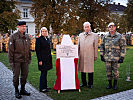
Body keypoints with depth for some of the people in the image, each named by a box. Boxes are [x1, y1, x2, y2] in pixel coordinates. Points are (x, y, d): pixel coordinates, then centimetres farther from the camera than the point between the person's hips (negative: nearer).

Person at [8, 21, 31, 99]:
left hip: (25, 60, 5)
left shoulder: (27, 37, 9)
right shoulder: (13, 36, -6)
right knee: (16, 75, 4)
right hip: (16, 60, -5)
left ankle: (23, 89, 26)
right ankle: (16, 91, 17)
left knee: (25, 74, 10)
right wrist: (11, 61, -9)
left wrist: (29, 58, 14)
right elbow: (10, 50, -6)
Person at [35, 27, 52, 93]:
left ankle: (45, 86, 22)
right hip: (42, 59, -7)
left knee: (45, 73, 13)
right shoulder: (39, 39, -9)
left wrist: (50, 57, 16)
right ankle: (42, 88, 4)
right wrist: (39, 60, -17)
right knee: (43, 73, -5)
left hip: (47, 59, 7)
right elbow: (37, 50, -13)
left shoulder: (47, 39, 14)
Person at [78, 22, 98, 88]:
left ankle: (90, 83, 15)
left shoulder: (94, 35, 2)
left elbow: (96, 47, 2)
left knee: (90, 70, 2)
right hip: (82, 56, 3)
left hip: (90, 56, -3)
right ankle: (84, 82, 22)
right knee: (82, 69, 8)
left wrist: (95, 56, 1)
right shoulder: (80, 35, 12)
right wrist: (78, 54, 11)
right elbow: (78, 46, 15)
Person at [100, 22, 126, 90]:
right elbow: (102, 46, 12)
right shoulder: (105, 37, 6)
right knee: (108, 71, 8)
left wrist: (122, 57, -9)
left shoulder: (120, 36, -3)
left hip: (116, 58, -3)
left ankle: (115, 84, 20)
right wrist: (102, 55, 7)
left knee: (115, 71, 4)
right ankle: (110, 84, 23)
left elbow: (123, 47, -4)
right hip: (107, 58, 3)